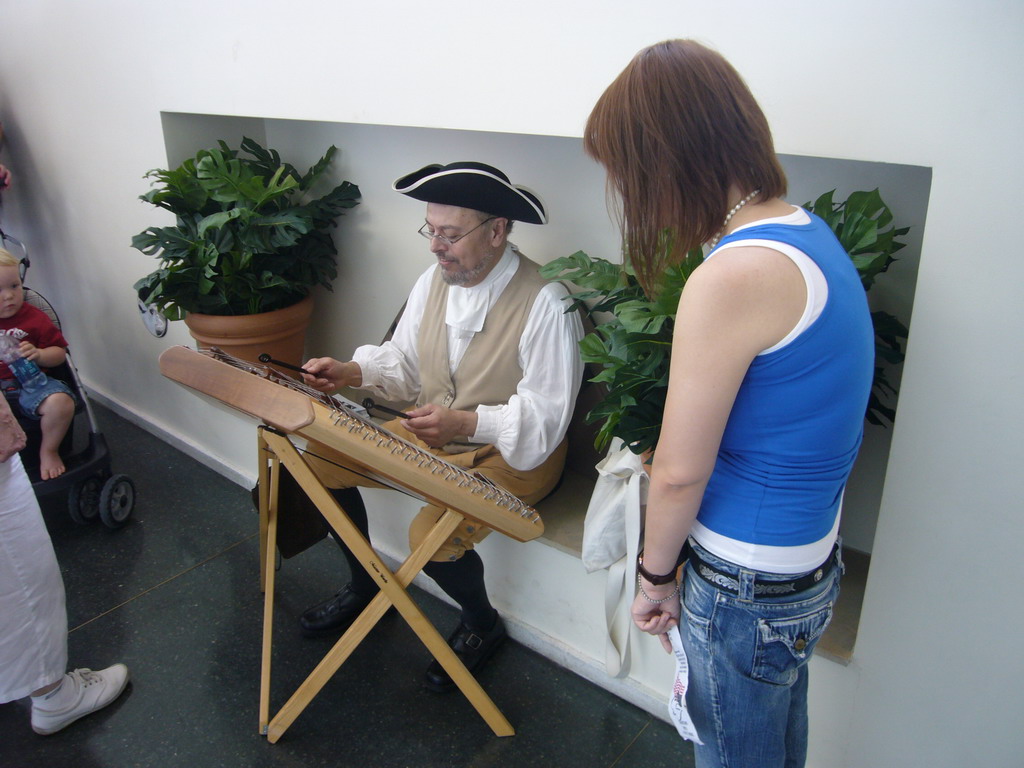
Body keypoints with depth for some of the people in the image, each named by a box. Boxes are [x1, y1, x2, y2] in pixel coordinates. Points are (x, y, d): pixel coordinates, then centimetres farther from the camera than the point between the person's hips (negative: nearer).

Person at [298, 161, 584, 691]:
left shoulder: (544, 301, -21)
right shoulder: (434, 280, 3)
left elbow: (546, 414, -22)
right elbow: (404, 363, 10)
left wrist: (468, 423, -35)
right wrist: (353, 371, -9)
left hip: (513, 453, -7)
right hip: (429, 434, 8)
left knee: (430, 536, -28)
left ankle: (481, 623, 9)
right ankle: (364, 586, 23)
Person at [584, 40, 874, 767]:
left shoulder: (733, 277, -28)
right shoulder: (810, 233, 0)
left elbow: (680, 472, -21)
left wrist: (655, 574, -4)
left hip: (746, 588, -8)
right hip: (812, 564, 8)